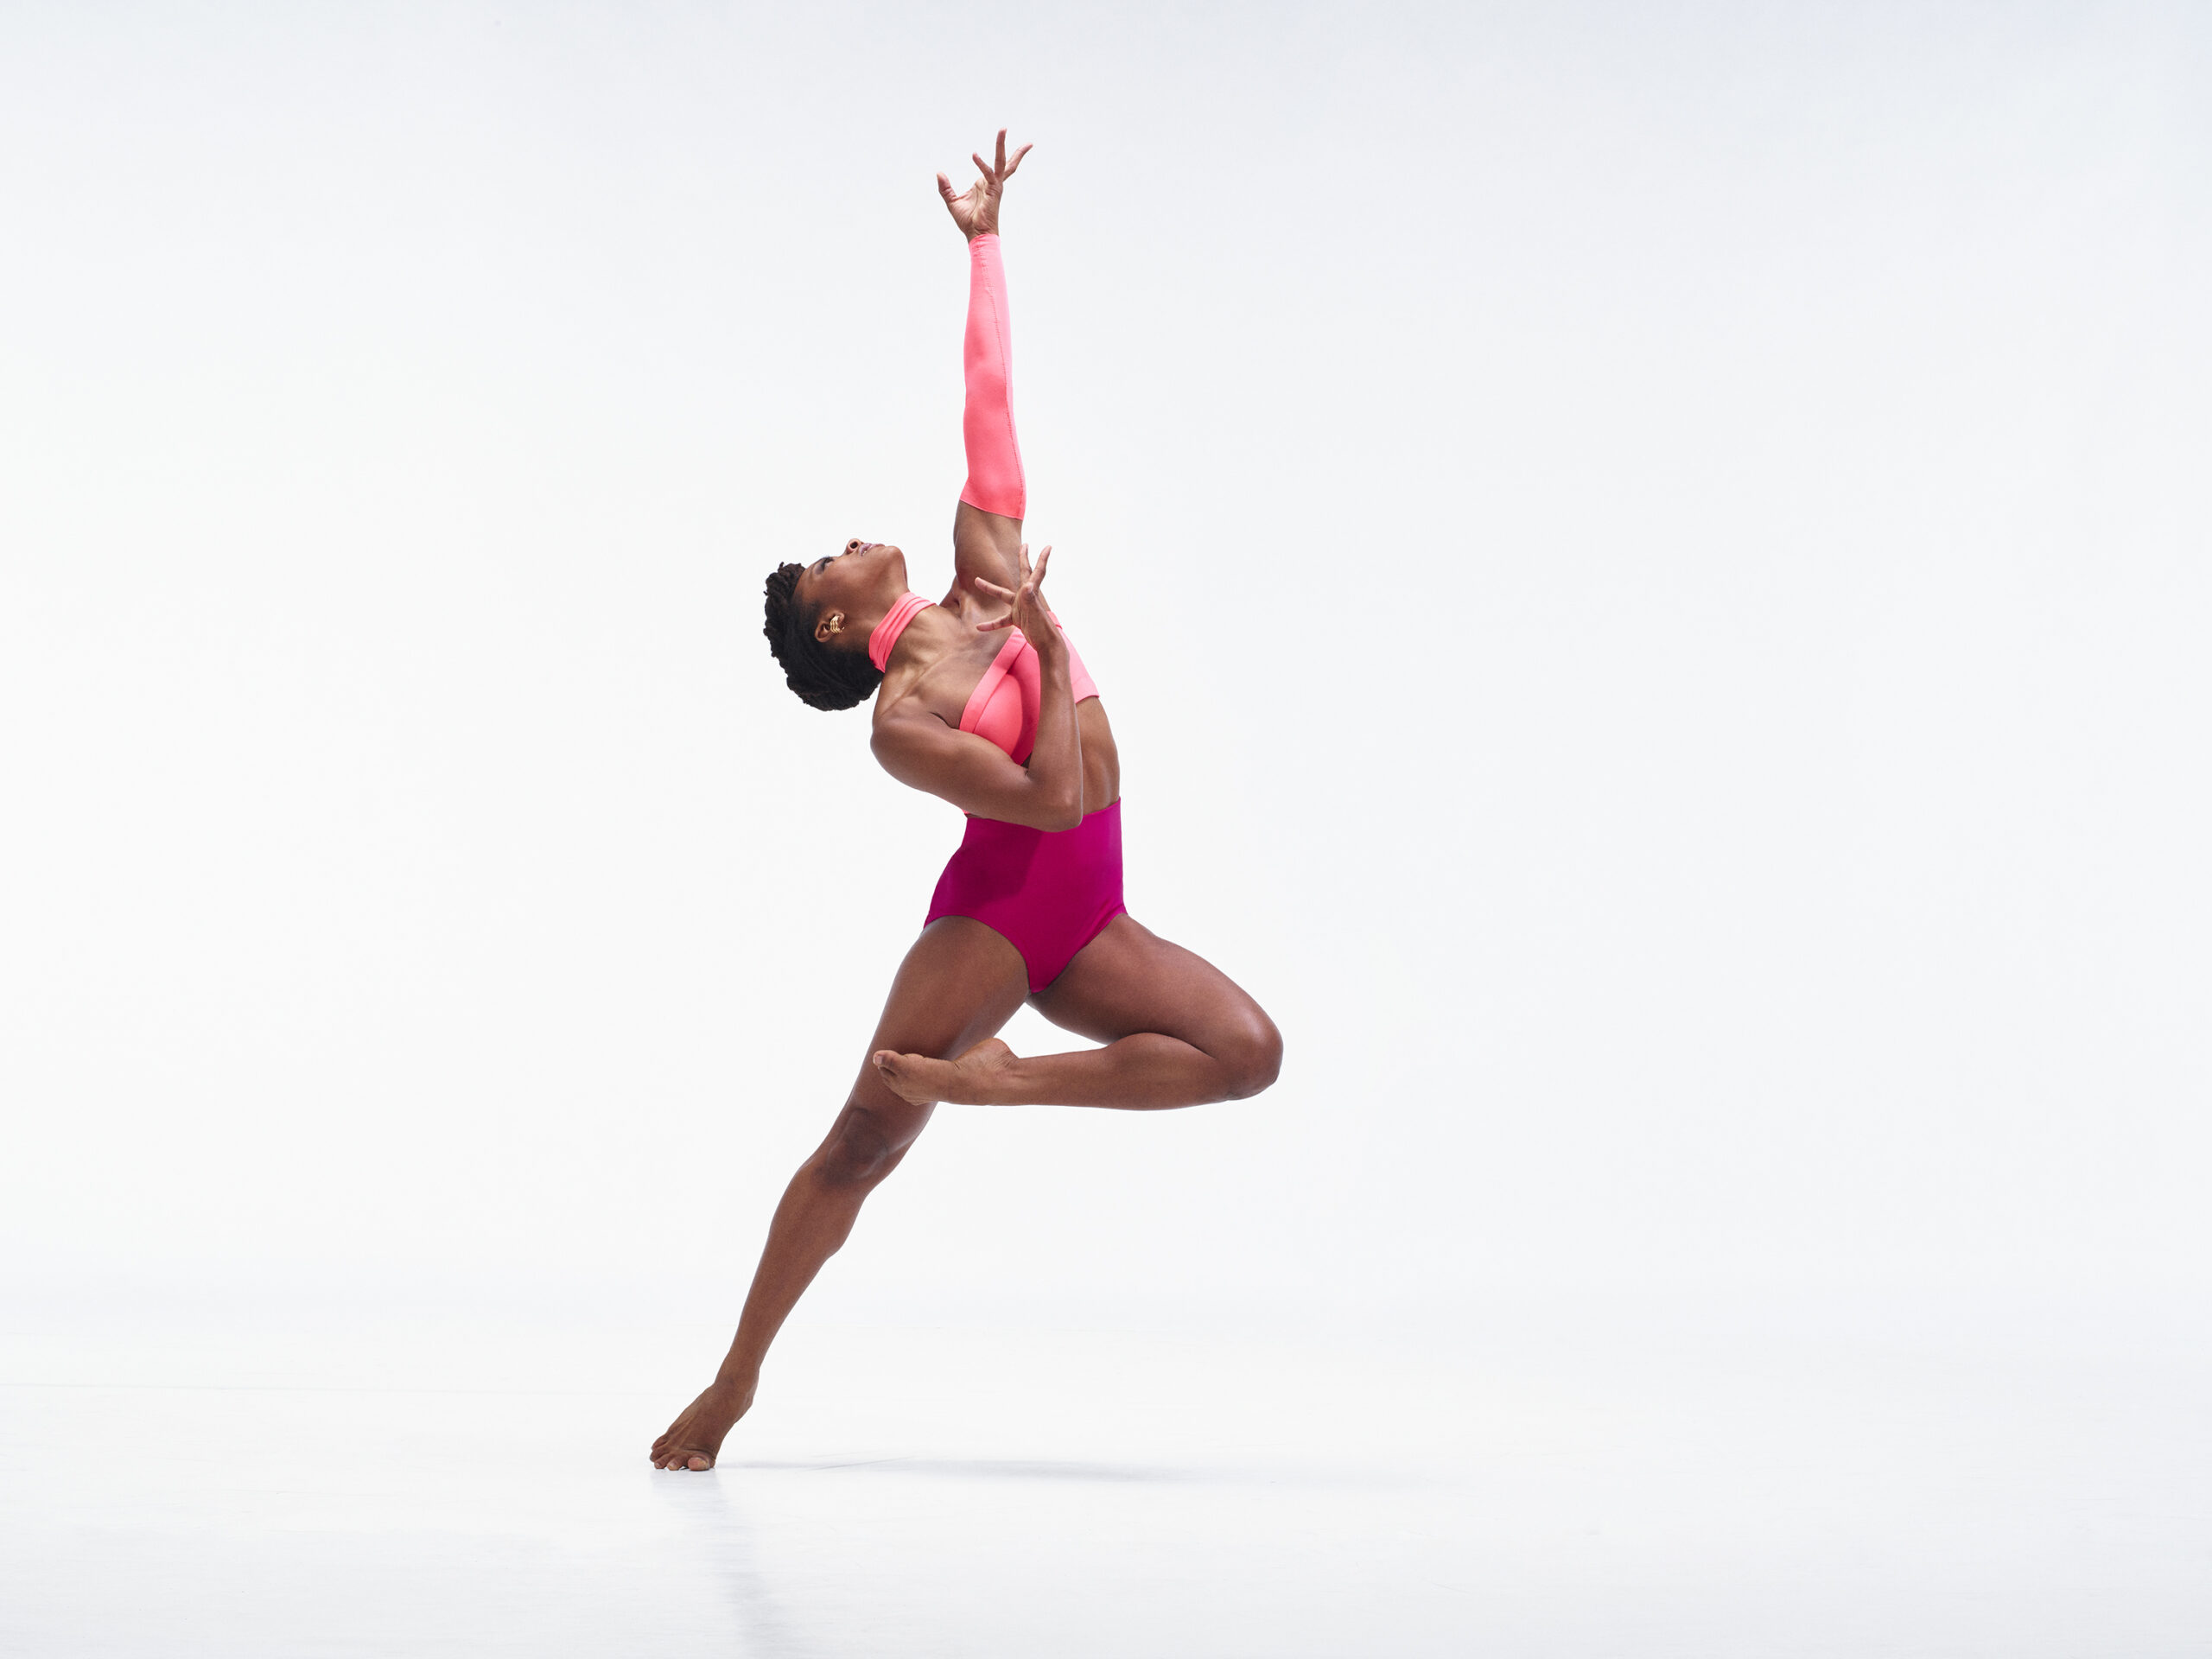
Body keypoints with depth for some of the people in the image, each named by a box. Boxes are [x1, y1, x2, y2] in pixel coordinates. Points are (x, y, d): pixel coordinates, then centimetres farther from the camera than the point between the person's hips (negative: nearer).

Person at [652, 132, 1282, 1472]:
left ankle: (992, 1076, -8)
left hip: (1084, 927, 6)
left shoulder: (984, 570, 9)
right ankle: (738, 1378, 3)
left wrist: (984, 244, 13)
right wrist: (1053, 649, -11)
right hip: (991, 919, -6)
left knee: (1247, 1050, -16)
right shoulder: (903, 723, -9)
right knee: (862, 1145, -8)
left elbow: (988, 408, 11)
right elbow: (1050, 797, -20)